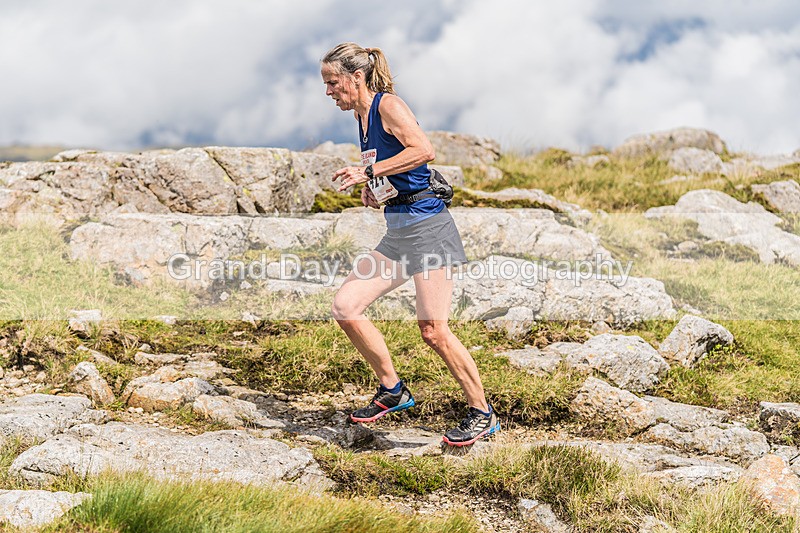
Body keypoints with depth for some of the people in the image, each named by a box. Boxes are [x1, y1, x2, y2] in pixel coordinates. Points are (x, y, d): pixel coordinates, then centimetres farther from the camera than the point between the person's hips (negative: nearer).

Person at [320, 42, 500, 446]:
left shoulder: (388, 104, -9)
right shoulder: (361, 115, 17)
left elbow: (423, 150, -25)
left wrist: (369, 171, -22)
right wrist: (372, 191, 11)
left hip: (426, 224, -9)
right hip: (397, 231, 9)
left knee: (432, 328, -12)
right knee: (345, 307, 2)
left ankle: (482, 414, 1)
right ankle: (392, 391, 15)